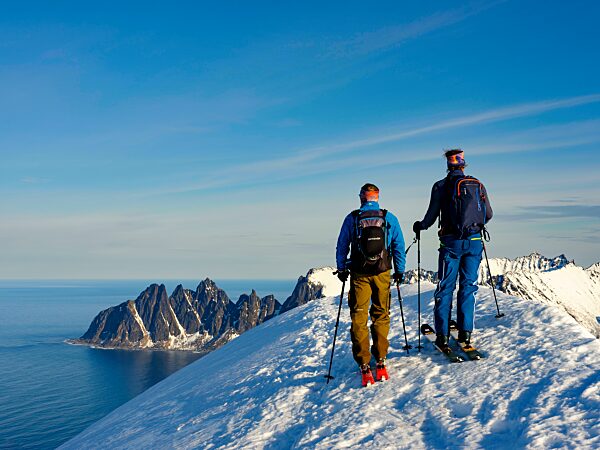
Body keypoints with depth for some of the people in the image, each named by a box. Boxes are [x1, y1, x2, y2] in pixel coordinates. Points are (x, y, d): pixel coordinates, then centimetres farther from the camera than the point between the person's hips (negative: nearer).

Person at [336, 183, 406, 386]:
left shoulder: (352, 219, -3)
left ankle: (364, 365, 0)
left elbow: (341, 246, 2)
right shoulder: (389, 218, 0)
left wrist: (341, 269, 14)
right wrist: (400, 270, 13)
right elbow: (399, 246, 3)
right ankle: (380, 361, 11)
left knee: (359, 318, 5)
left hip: (359, 274, -1)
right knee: (381, 316, 14)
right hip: (382, 273, 1)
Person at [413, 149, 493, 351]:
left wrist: (419, 226, 19)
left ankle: (442, 335, 3)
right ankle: (465, 332, 9)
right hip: (474, 242, 2)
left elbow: (431, 216, -2)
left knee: (445, 287, 4)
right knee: (468, 286, 10)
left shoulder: (441, 186, -2)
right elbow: (488, 214, 14)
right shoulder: (478, 185, 7)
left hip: (451, 243, -2)